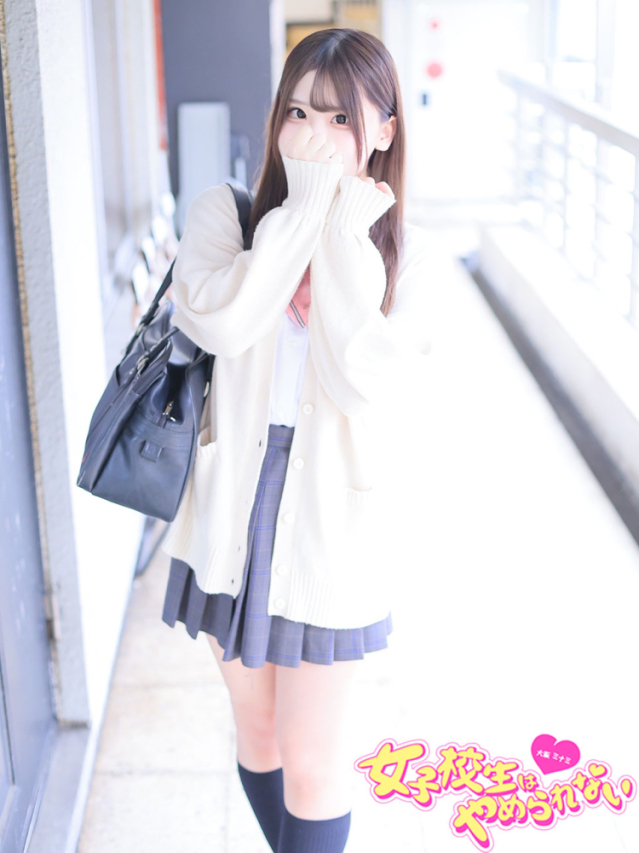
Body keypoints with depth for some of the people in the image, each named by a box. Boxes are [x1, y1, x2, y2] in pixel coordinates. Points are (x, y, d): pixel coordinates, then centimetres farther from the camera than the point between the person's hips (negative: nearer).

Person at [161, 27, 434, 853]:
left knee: (312, 762, 8)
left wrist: (345, 235, -20)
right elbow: (219, 323, -25)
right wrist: (303, 205, -22)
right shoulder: (224, 211, -5)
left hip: (332, 529, -2)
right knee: (257, 733, 21)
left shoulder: (401, 248, -6)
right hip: (234, 517, 2)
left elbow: (363, 384, -22)